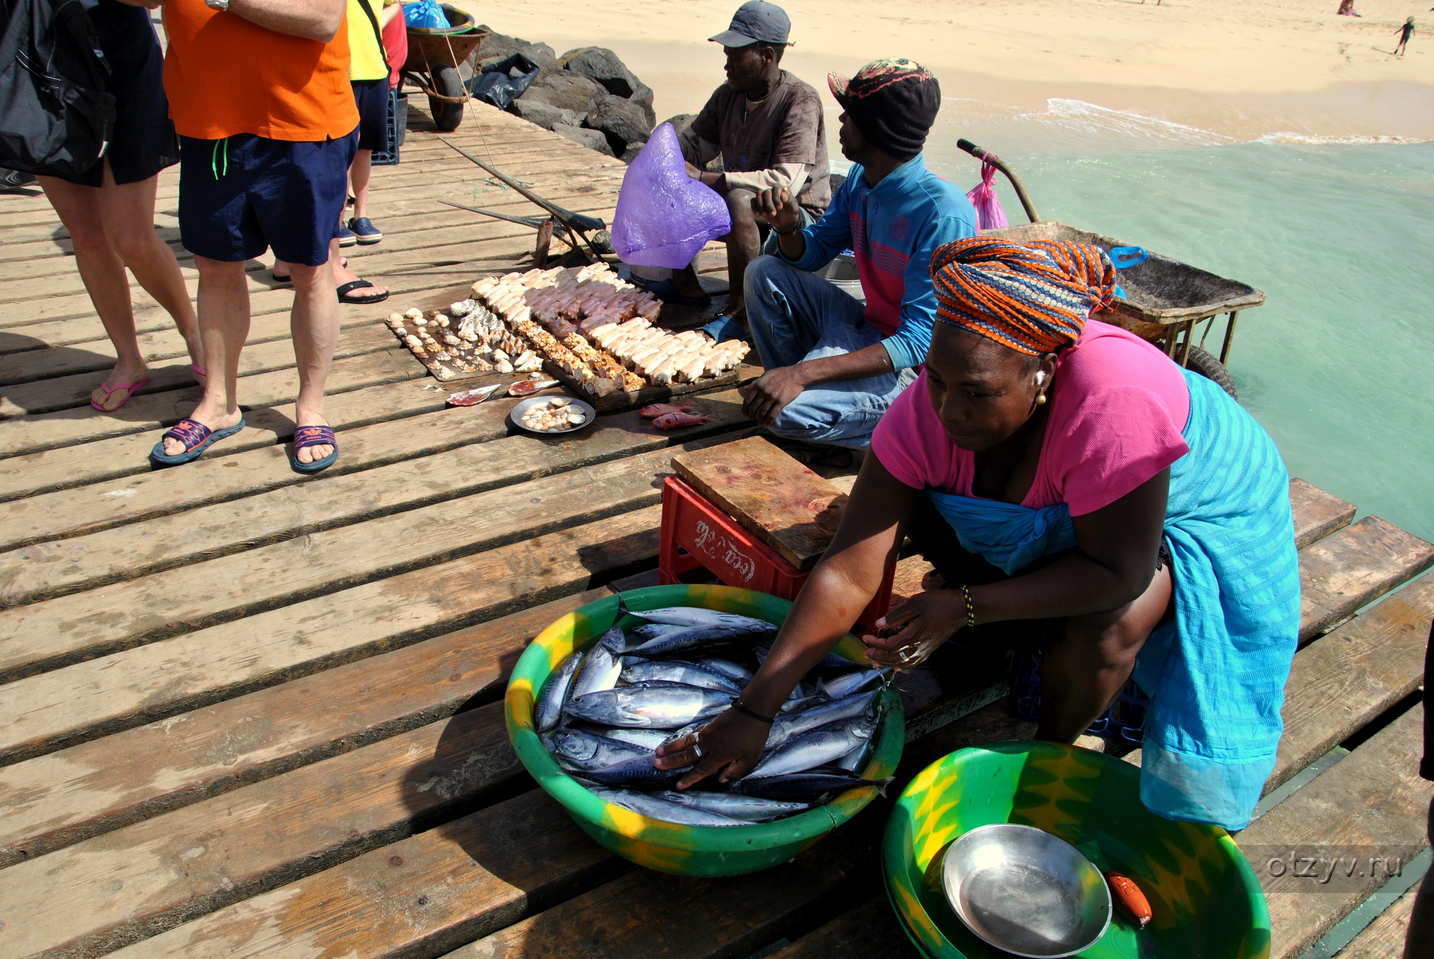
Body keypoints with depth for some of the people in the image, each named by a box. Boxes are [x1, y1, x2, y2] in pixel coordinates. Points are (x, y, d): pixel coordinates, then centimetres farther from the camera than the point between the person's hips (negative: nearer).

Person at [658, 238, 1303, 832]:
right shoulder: (930, 406, -28)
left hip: (1196, 517, -4)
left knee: (1107, 620, -32)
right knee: (911, 501, -15)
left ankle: (1051, 749, 0)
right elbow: (848, 572, -29)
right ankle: (1008, 635, 5)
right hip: (1046, 520, 4)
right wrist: (753, 712, -31)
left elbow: (1118, 573, -32)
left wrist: (964, 606, -36)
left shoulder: (1112, 401, -42)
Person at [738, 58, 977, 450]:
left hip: (913, 369, -8)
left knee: (789, 412, -29)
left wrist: (804, 374, -38)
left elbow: (922, 340, -30)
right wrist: (786, 226, -15)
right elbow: (812, 254, 11)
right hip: (866, 328, 8)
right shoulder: (861, 180, -1)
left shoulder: (944, 215, -27)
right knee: (764, 272, 0)